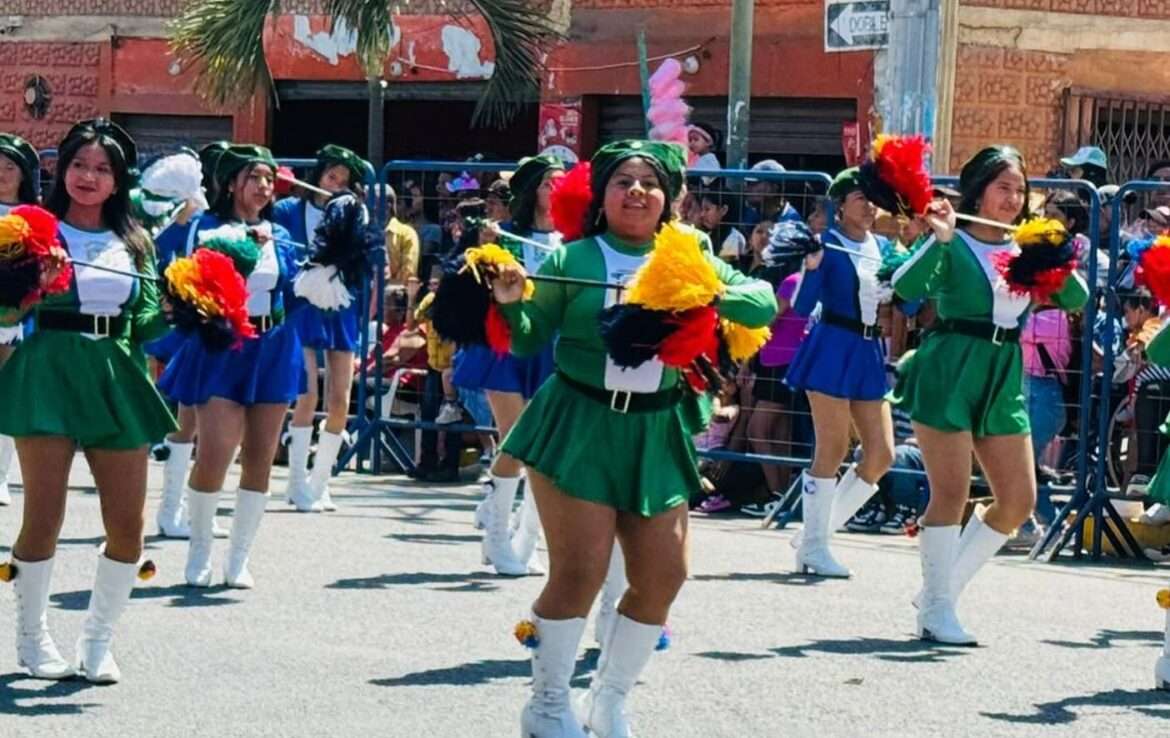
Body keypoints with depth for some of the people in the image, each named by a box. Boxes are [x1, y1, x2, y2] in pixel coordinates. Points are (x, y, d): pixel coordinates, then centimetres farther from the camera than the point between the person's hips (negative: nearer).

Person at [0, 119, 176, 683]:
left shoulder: (135, 243, 13)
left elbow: (146, 321, 11)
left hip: (117, 378, 4)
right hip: (49, 372, -4)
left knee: (128, 525, -1)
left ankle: (98, 641, 14)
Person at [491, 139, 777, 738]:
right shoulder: (571, 260, -2)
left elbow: (765, 305, 0)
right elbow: (529, 340, 0)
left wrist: (716, 294, -18)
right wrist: (512, 304, -20)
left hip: (655, 435, 4)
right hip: (577, 425, -4)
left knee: (663, 575, 3)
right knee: (579, 571, -9)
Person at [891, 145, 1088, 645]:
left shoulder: (1024, 251, 13)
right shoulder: (952, 245, -5)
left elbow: (1076, 300, 7)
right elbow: (906, 287, -22)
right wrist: (940, 238, -30)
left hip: (1004, 379, 7)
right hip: (948, 374, -7)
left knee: (1019, 500, 4)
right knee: (951, 493, -9)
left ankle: (944, 588, 17)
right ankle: (936, 611, 2)